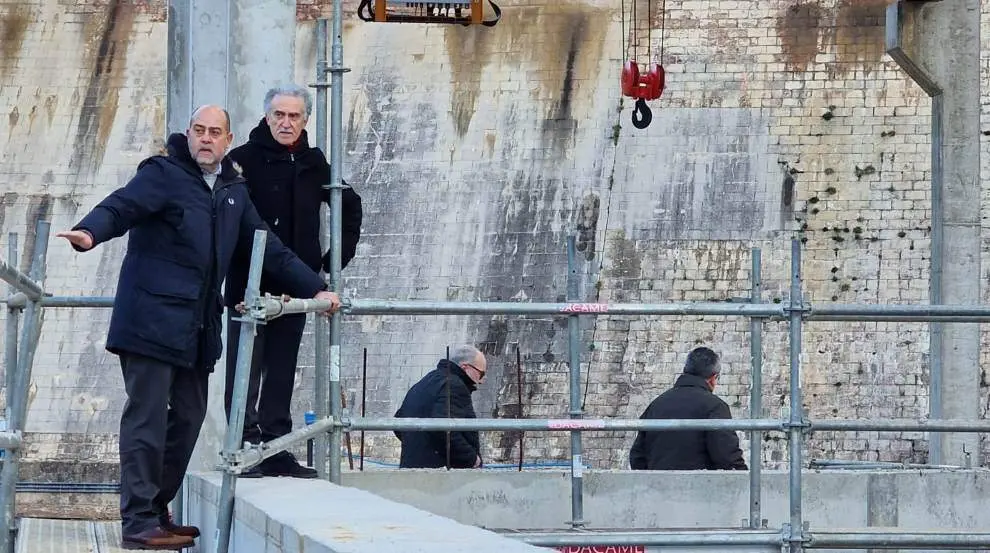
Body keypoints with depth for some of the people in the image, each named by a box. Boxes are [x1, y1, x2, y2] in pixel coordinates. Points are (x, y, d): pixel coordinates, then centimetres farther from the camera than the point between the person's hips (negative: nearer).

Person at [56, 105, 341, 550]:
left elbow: (268, 248, 25)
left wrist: (314, 288, 24)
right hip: (151, 318, -7)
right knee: (147, 417, -8)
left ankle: (156, 510, 20)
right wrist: (91, 232, -40)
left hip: (197, 326, 7)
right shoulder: (163, 174, -3)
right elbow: (123, 206, -19)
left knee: (189, 415, 9)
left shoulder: (233, 191, 18)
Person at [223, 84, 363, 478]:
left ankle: (276, 450, 14)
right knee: (245, 370, -6)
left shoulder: (314, 165, 9)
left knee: (281, 372, 9)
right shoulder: (243, 160, -6)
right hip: (248, 286, -5)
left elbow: (350, 206, 24)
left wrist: (338, 256, 16)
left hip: (295, 289, 5)